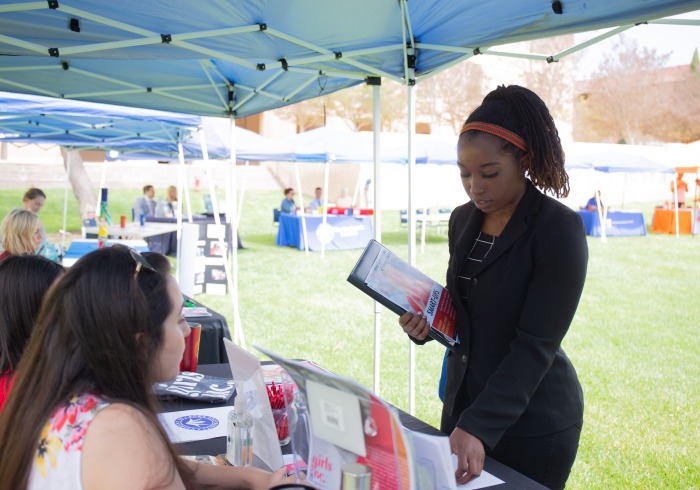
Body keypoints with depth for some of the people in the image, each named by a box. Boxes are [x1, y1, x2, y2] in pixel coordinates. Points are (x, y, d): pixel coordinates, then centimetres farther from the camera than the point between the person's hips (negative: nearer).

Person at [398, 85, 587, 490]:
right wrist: (426, 323, -6)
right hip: (462, 402, 6)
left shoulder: (560, 229, -17)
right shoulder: (463, 220, 3)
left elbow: (536, 345, -22)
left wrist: (479, 427, -30)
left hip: (532, 423, -6)